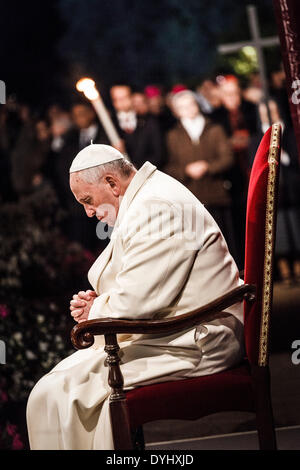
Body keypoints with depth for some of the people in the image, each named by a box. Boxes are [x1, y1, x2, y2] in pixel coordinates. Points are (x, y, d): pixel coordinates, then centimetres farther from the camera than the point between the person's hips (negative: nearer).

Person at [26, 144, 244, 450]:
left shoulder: (154, 209, -19)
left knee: (55, 395, -13)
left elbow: (136, 301, -22)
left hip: (194, 344, -11)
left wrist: (96, 311, -2)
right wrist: (98, 302, 8)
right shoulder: (146, 199, 17)